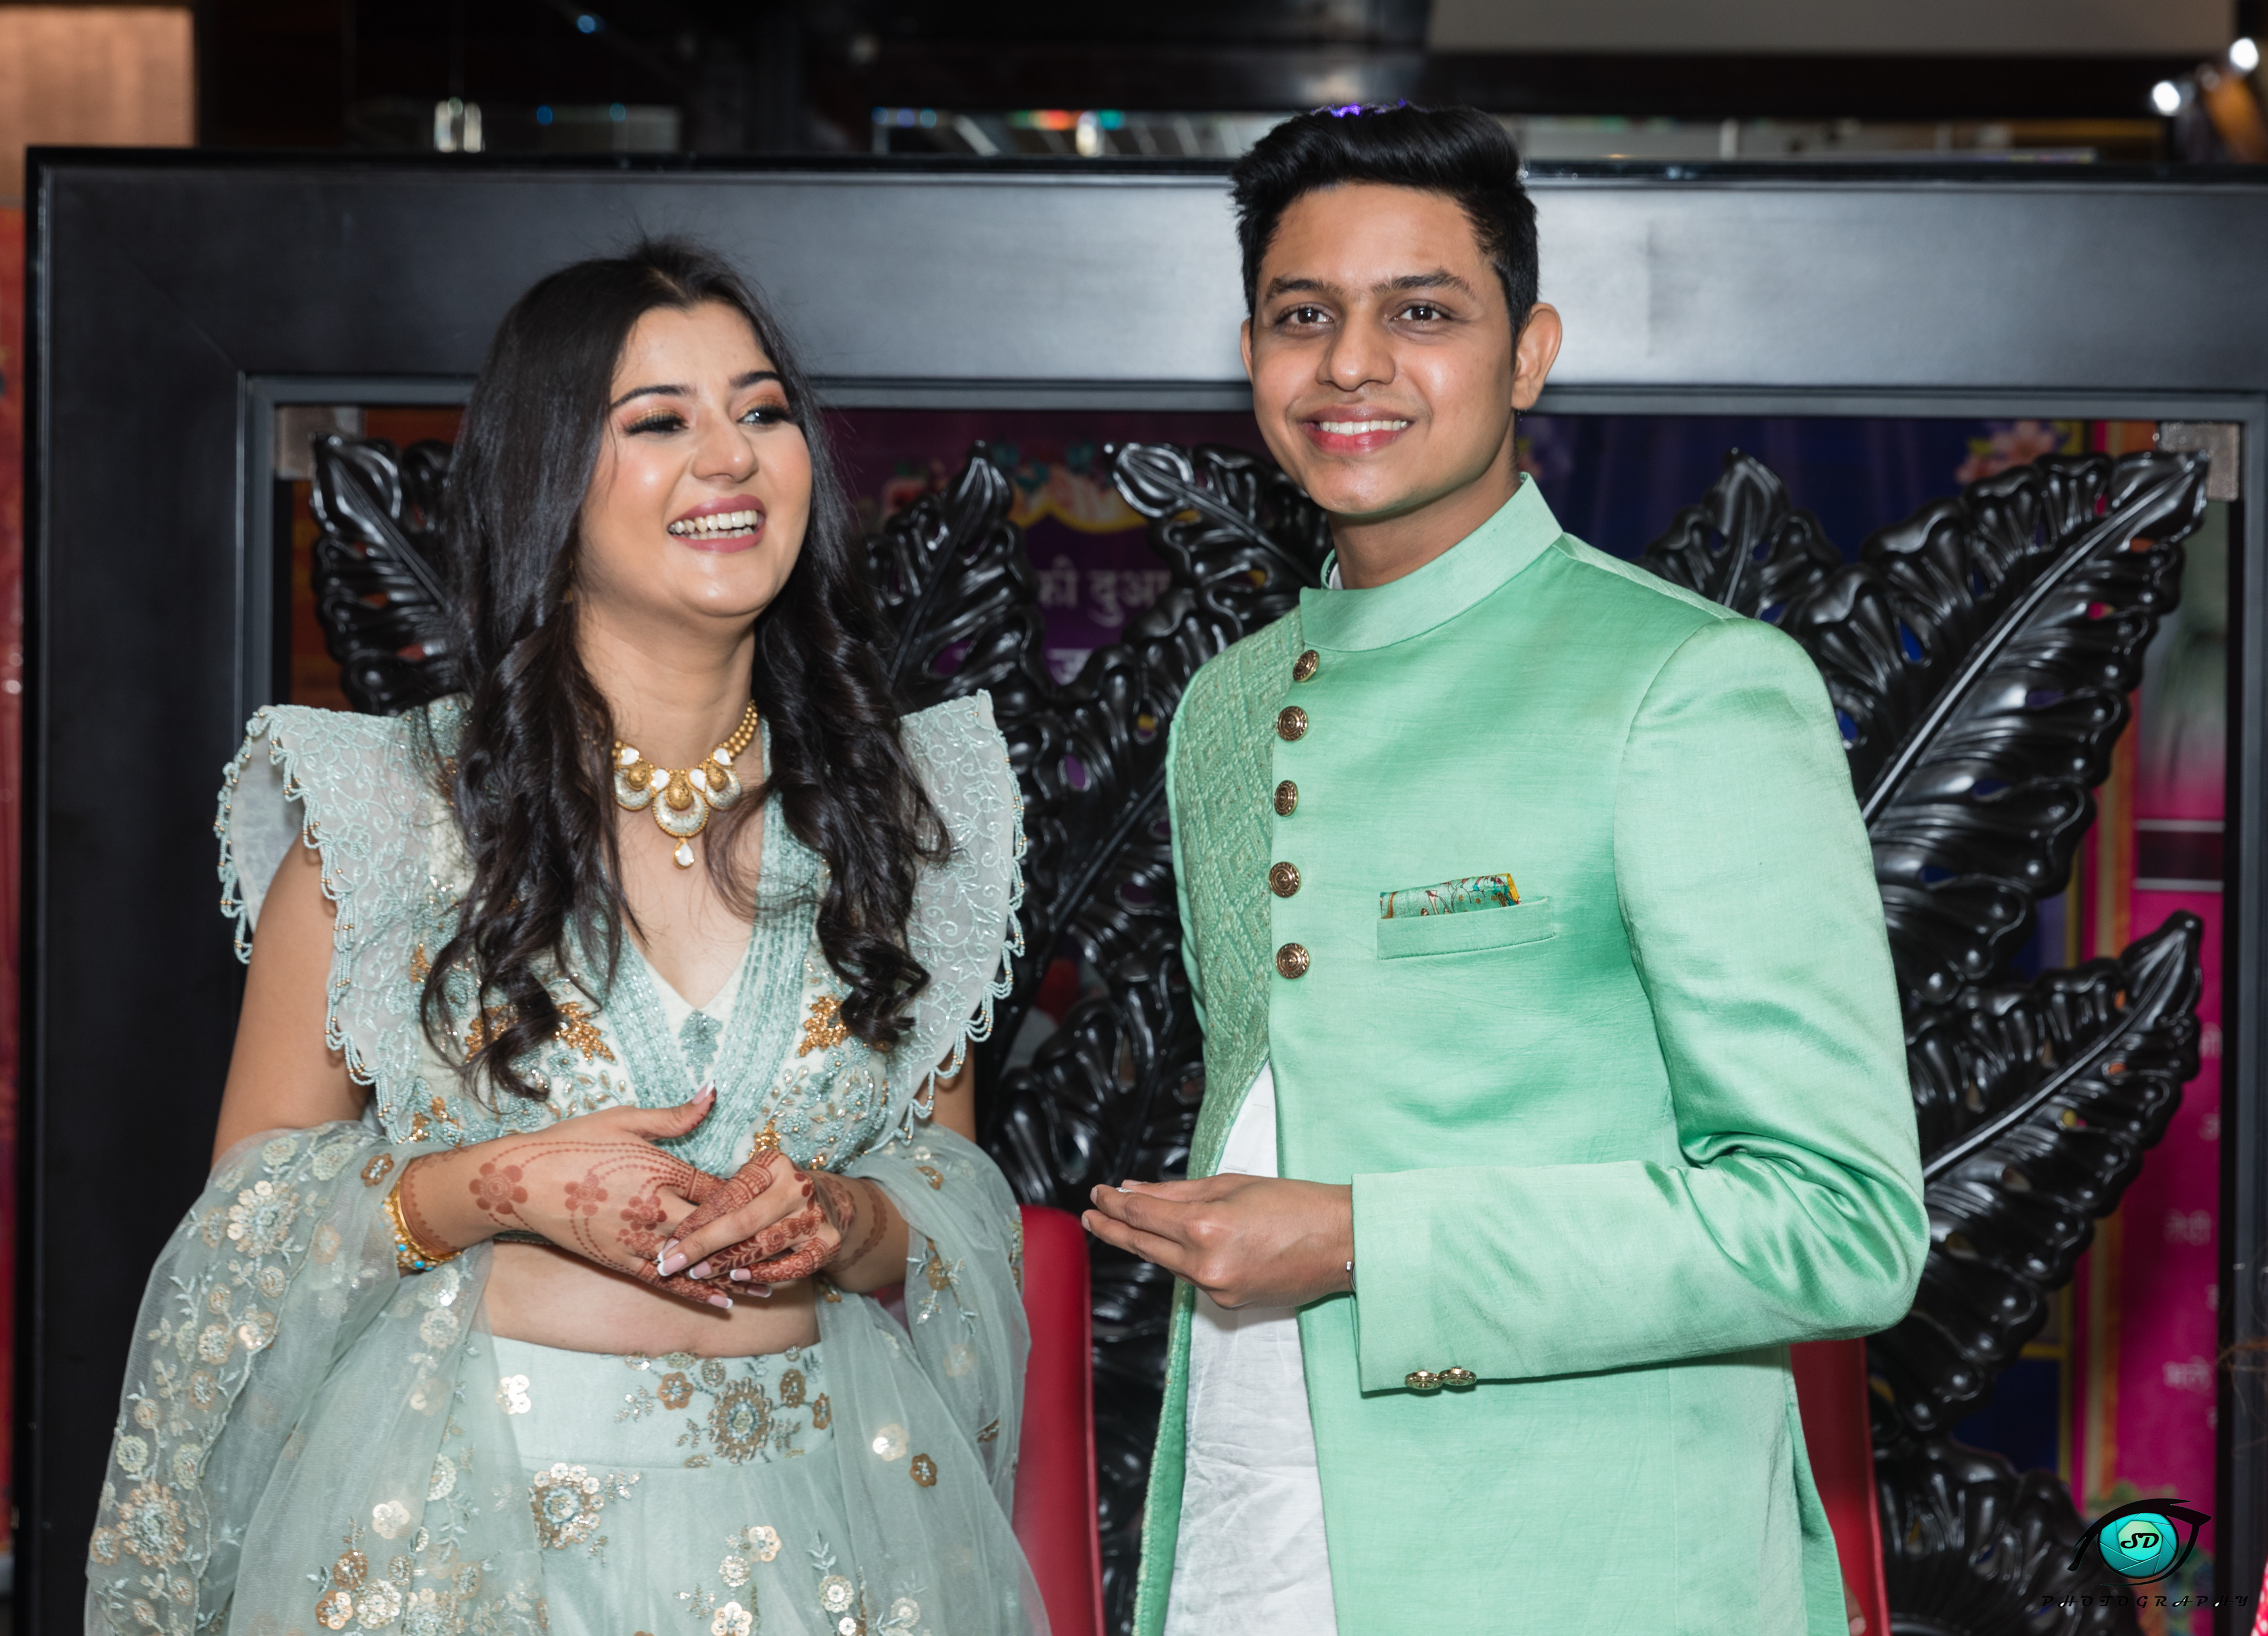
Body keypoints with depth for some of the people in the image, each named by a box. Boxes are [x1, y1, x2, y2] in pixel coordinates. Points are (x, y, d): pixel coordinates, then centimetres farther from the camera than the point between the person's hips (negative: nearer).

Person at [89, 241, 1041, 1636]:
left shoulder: (894, 809, 4)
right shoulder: (381, 813, -3)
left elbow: (966, 1210, 9)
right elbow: (254, 1198, 0)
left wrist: (849, 1227, -12)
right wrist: (493, 1190, -16)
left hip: (824, 1515, 2)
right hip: (463, 1518, -2)